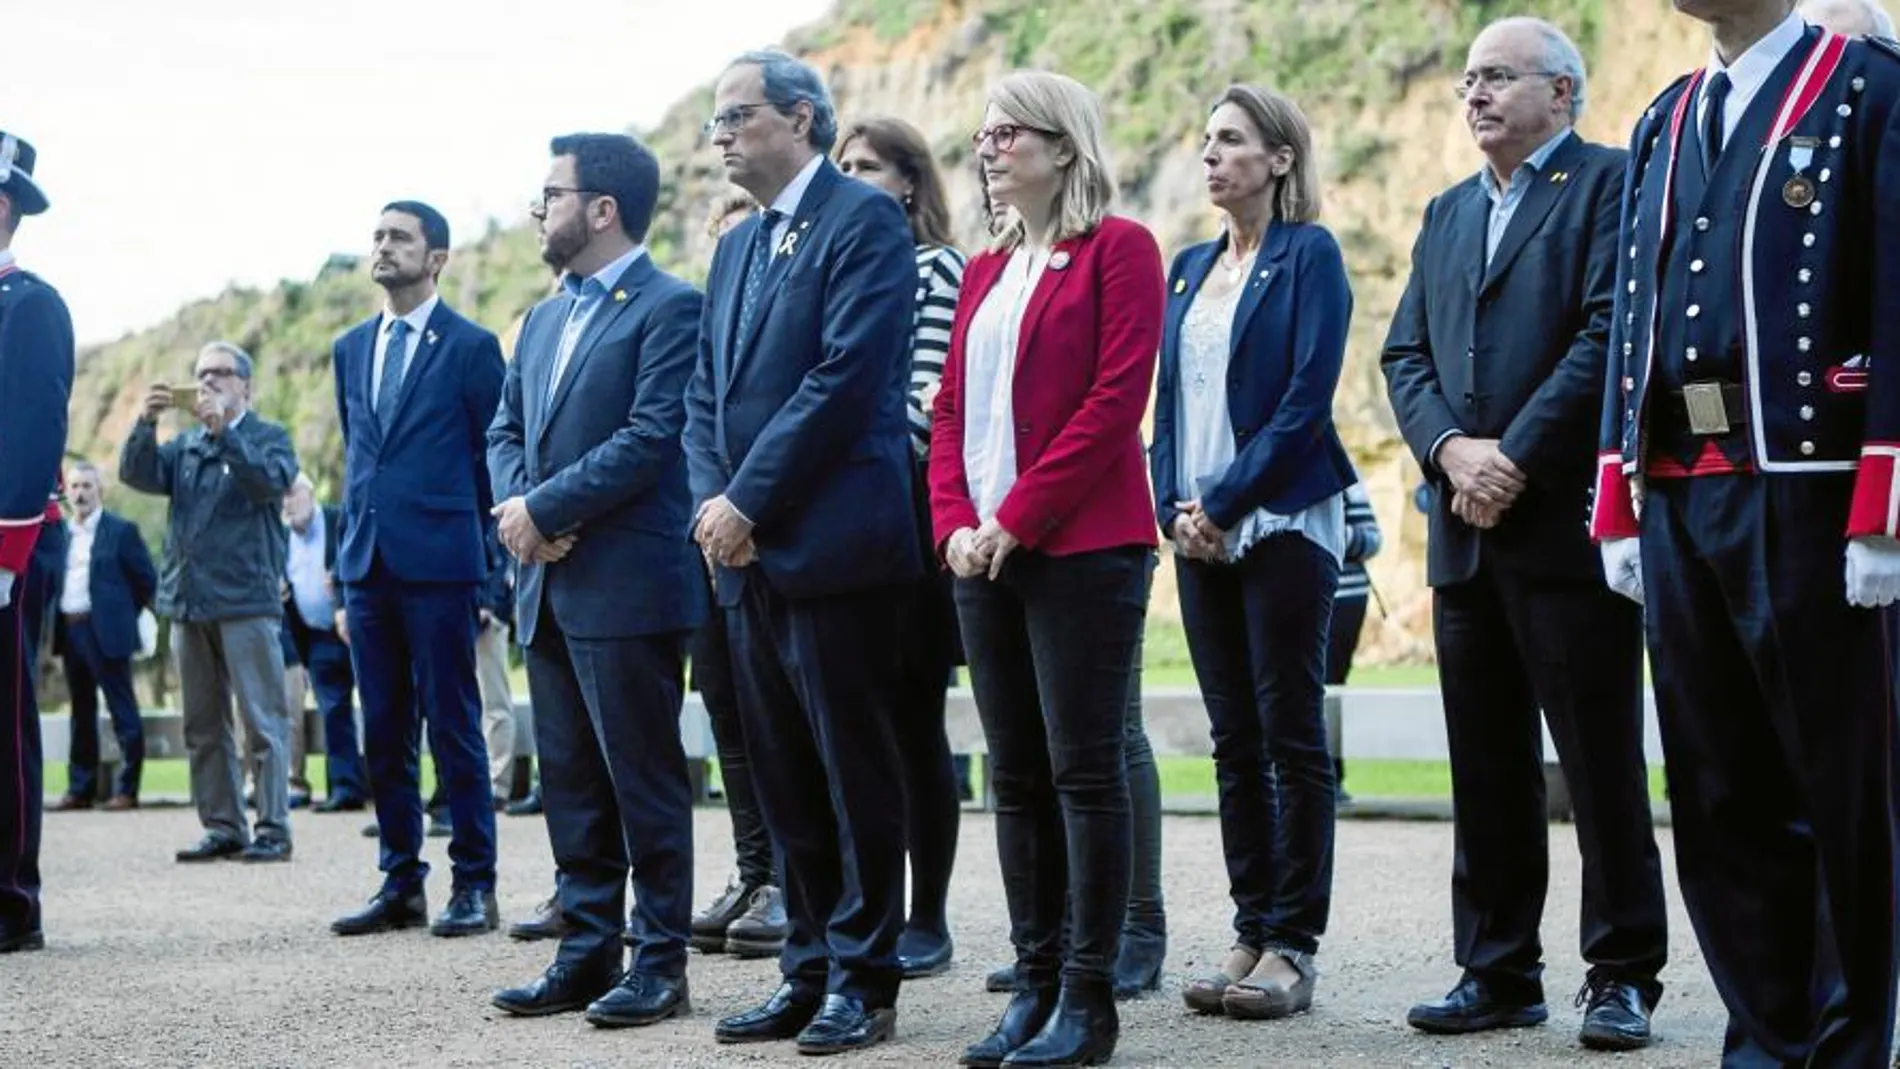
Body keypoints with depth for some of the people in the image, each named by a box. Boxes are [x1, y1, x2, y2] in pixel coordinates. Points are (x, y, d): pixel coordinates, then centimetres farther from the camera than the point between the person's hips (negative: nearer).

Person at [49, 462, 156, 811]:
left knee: (122, 710, -3)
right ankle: (81, 788, 16)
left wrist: (125, 616, 0)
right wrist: (56, 627, 7)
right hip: (69, 631, 6)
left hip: (105, 633, -6)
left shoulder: (121, 530, -3)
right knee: (82, 711, 11)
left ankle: (127, 789, -1)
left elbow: (147, 579, -2)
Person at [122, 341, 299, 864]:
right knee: (203, 726, 7)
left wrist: (223, 430, -21)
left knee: (262, 722, -6)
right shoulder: (185, 445, 19)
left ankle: (273, 829, -4)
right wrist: (146, 423, -13)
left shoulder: (268, 436, 5)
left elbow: (270, 482, -14)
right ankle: (222, 828, 12)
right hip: (188, 604, 6)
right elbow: (136, 474, 4)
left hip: (246, 600, -6)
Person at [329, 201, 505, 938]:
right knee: (384, 732, 8)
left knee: (453, 725, -3)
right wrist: (353, 538, 14)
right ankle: (401, 884, 15)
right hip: (367, 564, 6)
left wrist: (470, 540, -1)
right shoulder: (351, 349, 15)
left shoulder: (470, 346, -2)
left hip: (438, 560, -6)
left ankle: (474, 885, 4)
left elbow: (494, 454, -1)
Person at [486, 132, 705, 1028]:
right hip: (548, 587, 8)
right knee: (571, 783, 11)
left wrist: (544, 508, -15)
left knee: (644, 780, -2)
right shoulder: (545, 320, 19)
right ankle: (588, 953, 18)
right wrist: (516, 505, -4)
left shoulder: (669, 308, -8)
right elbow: (506, 431, 17)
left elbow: (650, 438, -16)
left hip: (627, 585, -8)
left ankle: (660, 963, 5)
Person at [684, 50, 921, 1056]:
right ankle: (809, 972, 19)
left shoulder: (863, 219, -7)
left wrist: (748, 502, -16)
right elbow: (705, 392, 17)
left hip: (834, 545, -8)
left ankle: (864, 982, 7)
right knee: (784, 779, 11)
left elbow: (846, 377, -17)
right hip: (749, 552, 8)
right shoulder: (737, 245, 19)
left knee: (855, 773, -1)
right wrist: (711, 500, -2)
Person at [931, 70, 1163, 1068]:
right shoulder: (985, 272, 18)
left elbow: (1116, 397, -13)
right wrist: (954, 522, -1)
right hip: (986, 553, 7)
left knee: (1084, 768, -4)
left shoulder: (1117, 249, -3)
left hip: (1081, 547, -7)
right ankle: (1035, 983, 15)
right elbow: (951, 408, 16)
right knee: (1016, 774, 8)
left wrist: (1019, 517, -15)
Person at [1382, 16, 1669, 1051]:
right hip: (1468, 530, 7)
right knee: (1487, 770, 9)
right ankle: (1498, 973, 16)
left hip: (1569, 522, -7)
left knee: (1602, 762, -2)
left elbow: (1608, 333, -13)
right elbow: (1405, 355, 13)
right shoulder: (1447, 214, 21)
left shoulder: (1610, 183, -2)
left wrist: (1515, 456, -15)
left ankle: (1622, 976, 5)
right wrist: (1451, 450, -6)